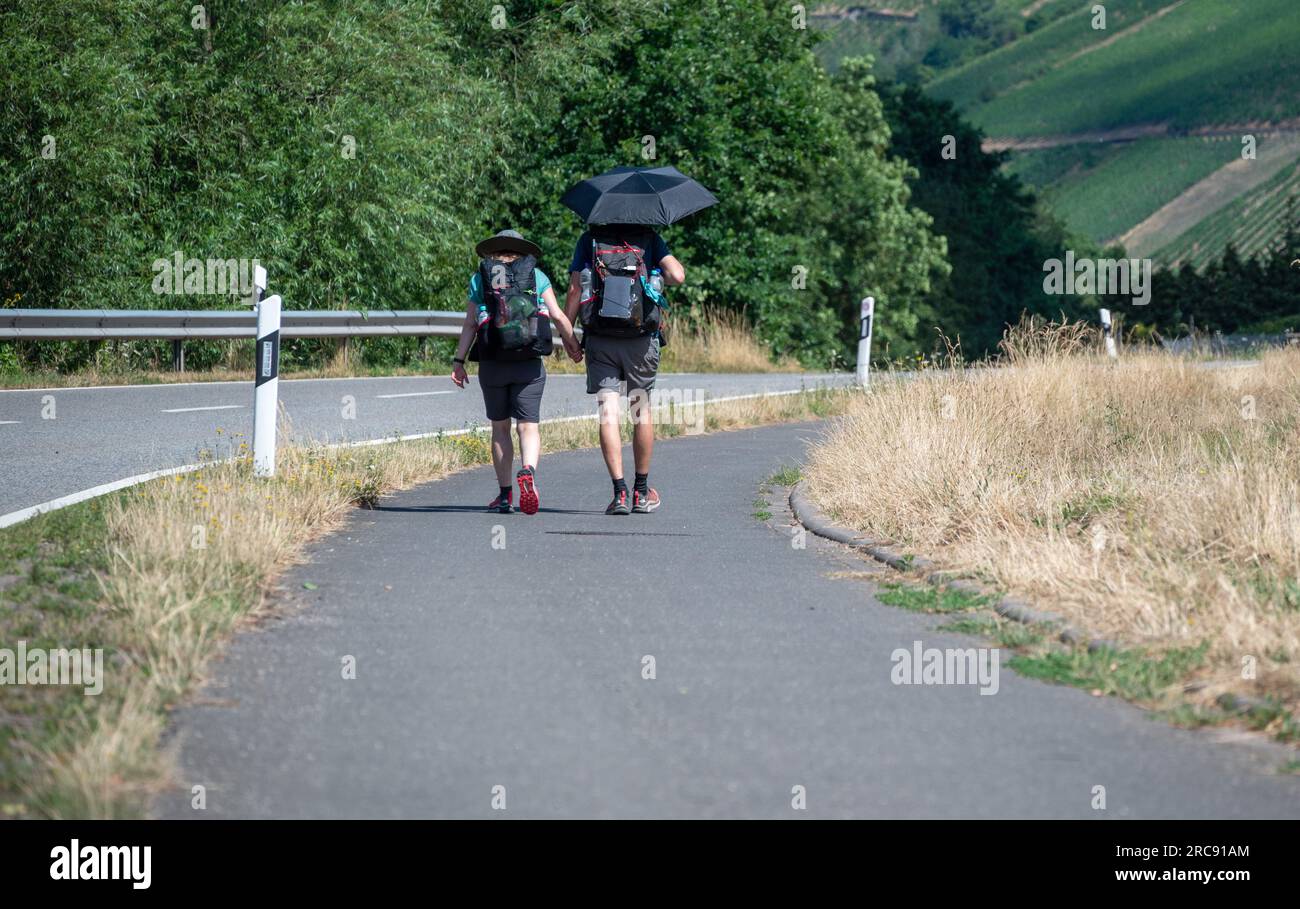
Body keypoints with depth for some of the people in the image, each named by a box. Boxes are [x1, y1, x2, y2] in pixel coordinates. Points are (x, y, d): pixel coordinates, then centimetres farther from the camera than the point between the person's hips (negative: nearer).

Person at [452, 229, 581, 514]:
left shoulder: (480, 279, 8)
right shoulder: (536, 276, 8)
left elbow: (469, 324, 2)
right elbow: (558, 315, 4)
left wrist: (459, 361, 4)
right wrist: (572, 343, 18)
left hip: (491, 363, 1)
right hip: (529, 363, -1)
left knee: (500, 427, 11)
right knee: (528, 426, -3)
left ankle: (505, 495, 10)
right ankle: (528, 471, -32)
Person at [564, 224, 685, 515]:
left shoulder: (589, 239, 5)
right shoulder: (649, 238, 3)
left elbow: (575, 289, -3)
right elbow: (677, 275, -10)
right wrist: (662, 275, 13)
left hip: (599, 340, 0)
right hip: (641, 340, 0)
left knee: (608, 413, -2)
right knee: (641, 412, 13)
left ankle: (620, 491, -13)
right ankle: (641, 493, 20)